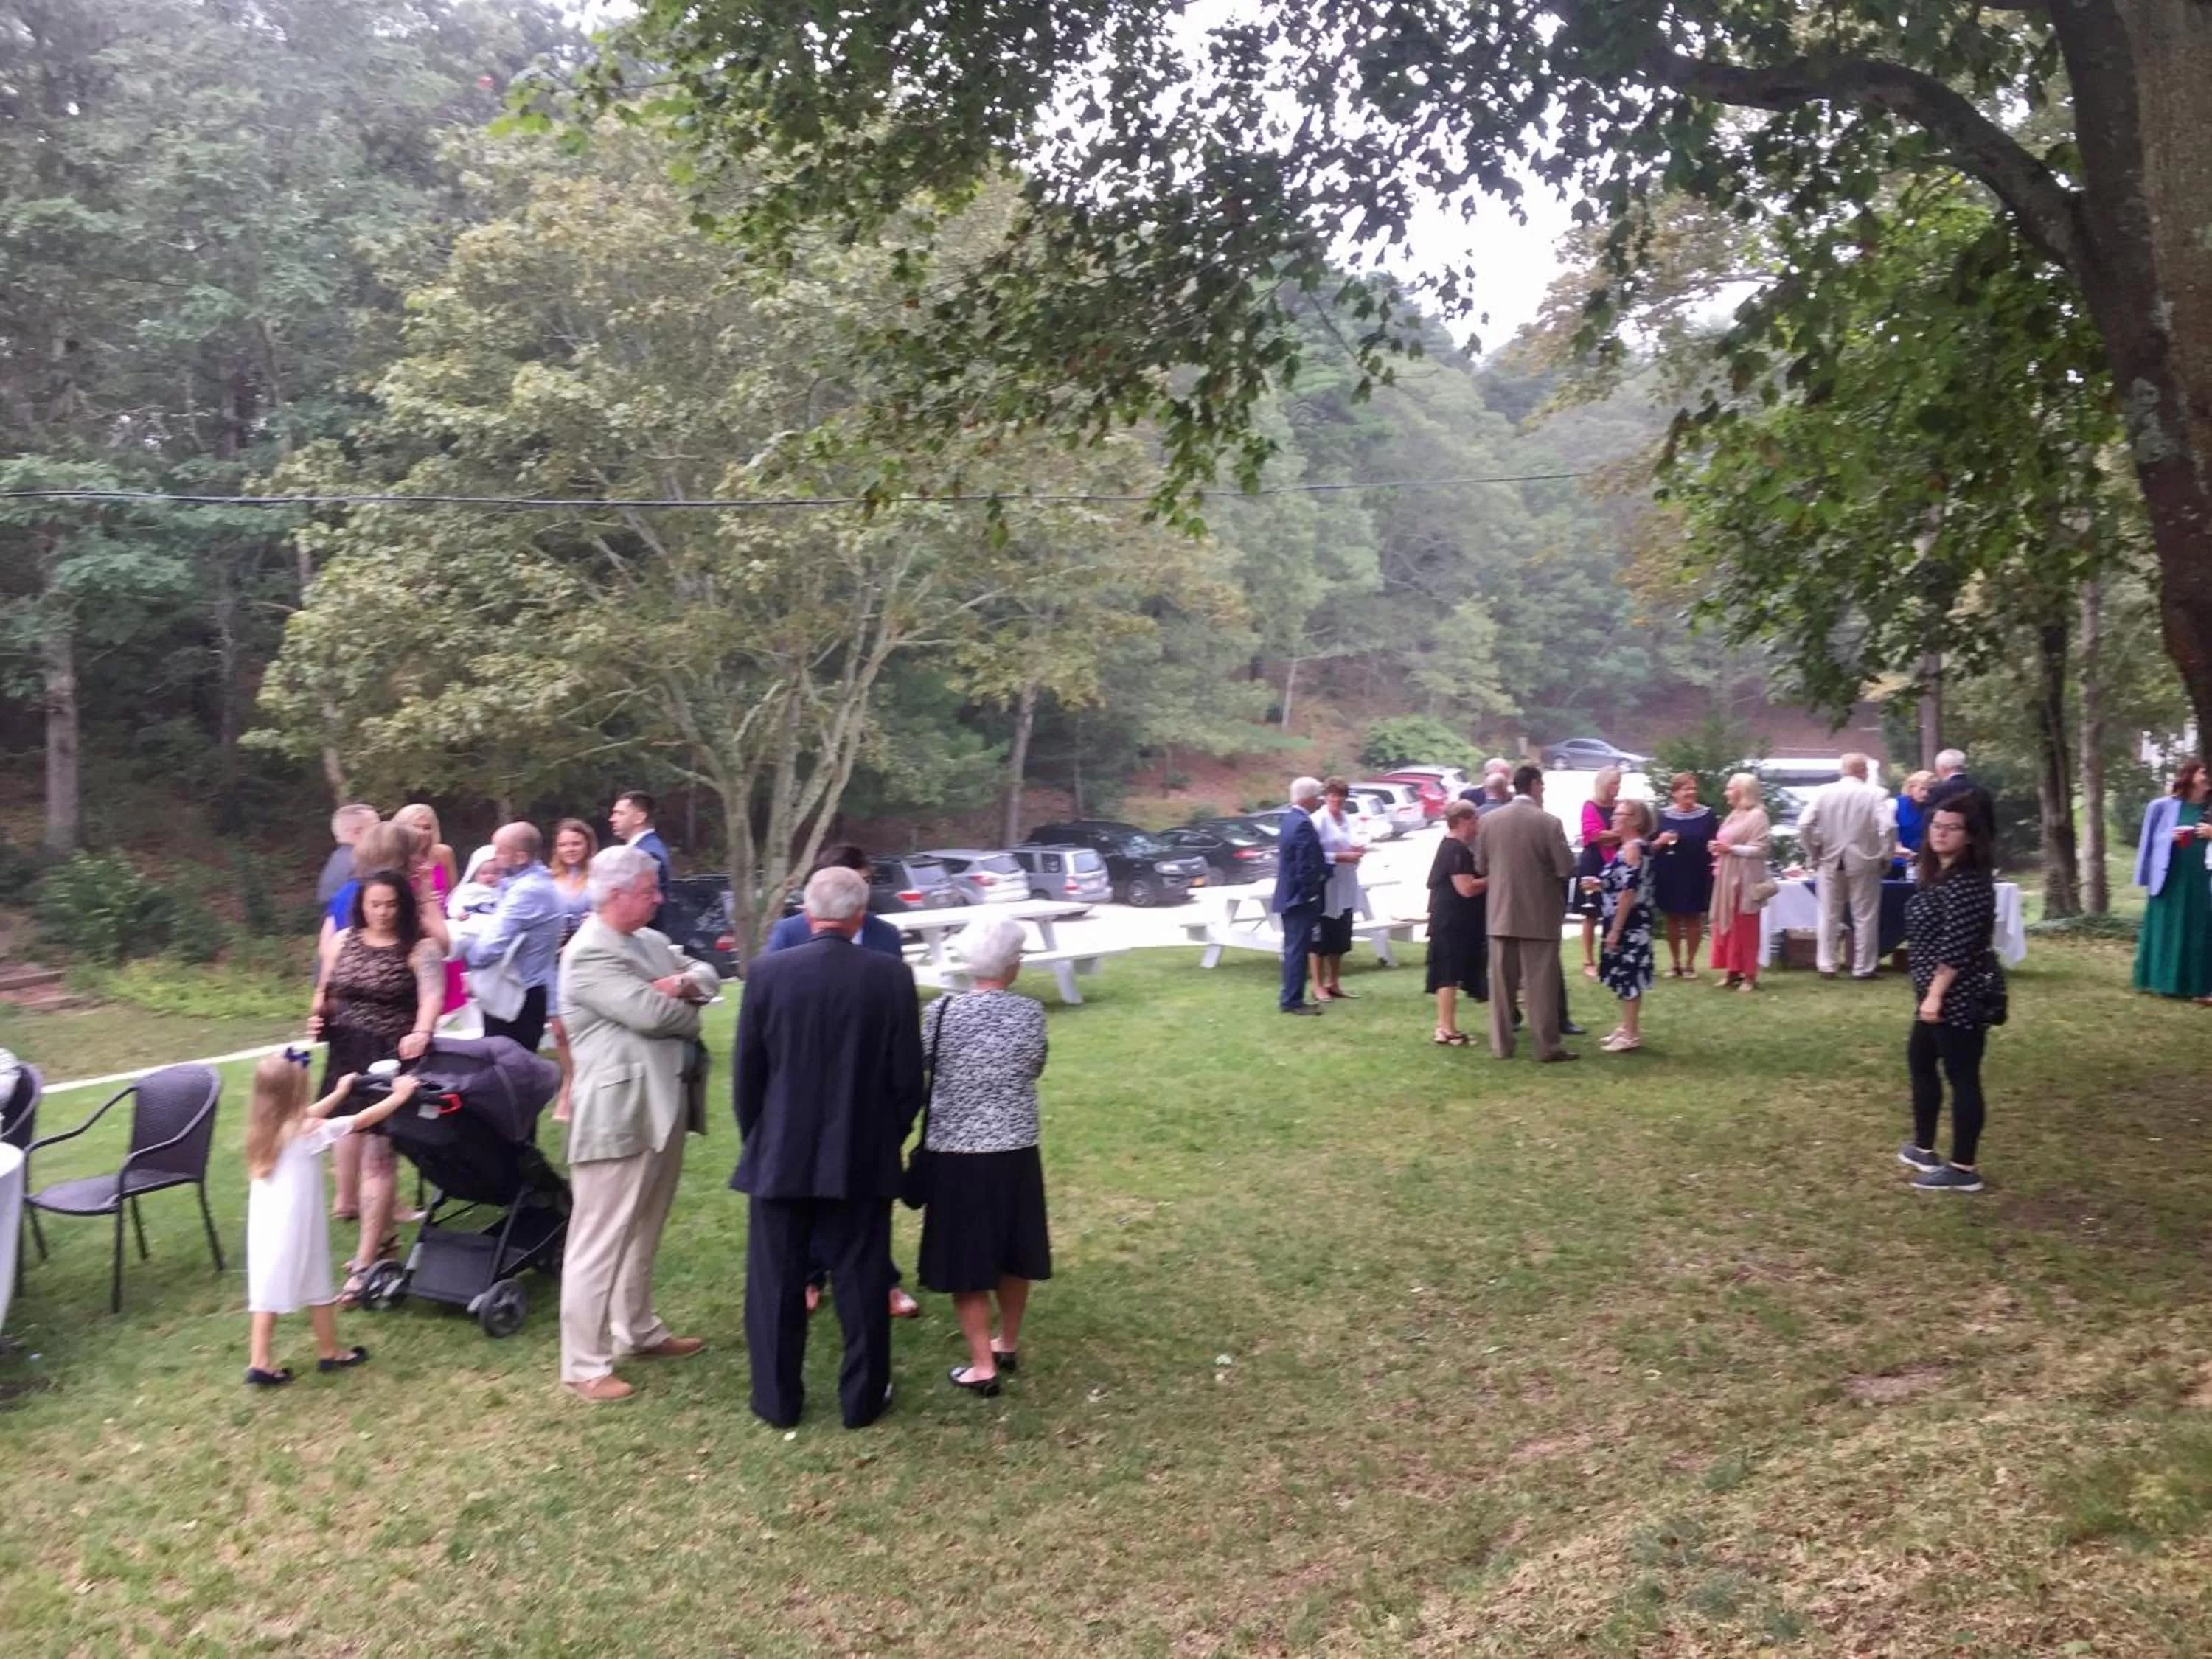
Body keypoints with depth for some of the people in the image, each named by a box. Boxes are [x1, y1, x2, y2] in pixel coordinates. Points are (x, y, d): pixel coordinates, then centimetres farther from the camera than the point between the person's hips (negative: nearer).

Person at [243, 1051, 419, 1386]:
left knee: (267, 1290, 9)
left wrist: (339, 1093, 33)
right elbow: (361, 1121, -12)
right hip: (296, 1226, -6)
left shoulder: (266, 1128, 2)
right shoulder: (308, 1131, -18)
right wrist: (399, 1097, -2)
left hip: (265, 1223, 6)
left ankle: (260, 1364, 9)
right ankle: (329, 1354, 23)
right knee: (318, 1289, 10)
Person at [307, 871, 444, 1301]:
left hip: (391, 1060, -5)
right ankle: (383, 1236, 29)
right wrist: (317, 1019, -1)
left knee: (377, 1156, -6)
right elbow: (326, 992, 20)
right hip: (347, 1057, 6)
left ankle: (365, 1261, -3)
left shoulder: (420, 948, -7)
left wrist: (421, 1032, -40)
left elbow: (432, 995, -21)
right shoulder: (342, 940, 9)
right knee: (358, 1150, 12)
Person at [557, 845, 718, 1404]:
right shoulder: (589, 954, -17)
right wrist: (690, 1012, -2)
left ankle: (639, 1331, 36)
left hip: (661, 1107, 10)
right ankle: (584, 1367, 6)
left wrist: (685, 983, -10)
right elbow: (651, 1013, -24)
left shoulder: (650, 942, 13)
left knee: (642, 1233, 22)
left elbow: (706, 975, 13)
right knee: (599, 1242, -2)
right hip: (618, 1115, -10)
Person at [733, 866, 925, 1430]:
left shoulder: (768, 973, -9)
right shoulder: (892, 977, -9)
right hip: (864, 1156, 0)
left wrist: (756, 1139, 13)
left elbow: (746, 1073, -2)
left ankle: (777, 1401, 22)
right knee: (861, 1283, 12)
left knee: (776, 1285, 13)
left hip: (780, 1154, 0)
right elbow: (908, 1078, -5)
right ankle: (862, 1399, 21)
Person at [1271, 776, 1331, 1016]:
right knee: (1298, 950, -3)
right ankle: (1293, 1000, 2)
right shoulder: (1303, 824, -21)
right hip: (1301, 897, -10)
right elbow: (1307, 867, -23)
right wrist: (1311, 895, -14)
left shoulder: (1290, 818, 11)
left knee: (1294, 949, 16)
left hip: (1290, 895, 10)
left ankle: (1290, 997, 23)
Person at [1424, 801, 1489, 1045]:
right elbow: (1467, 888, -23)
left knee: (1448, 976, 13)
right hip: (1453, 922, -10)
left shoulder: (1449, 847, 16)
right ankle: (1447, 1029, -3)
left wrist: (1487, 879, 15)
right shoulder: (1458, 850, -17)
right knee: (1450, 975, -6)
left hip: (1450, 920, 10)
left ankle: (1445, 1026, 19)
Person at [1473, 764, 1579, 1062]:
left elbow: (1481, 867, 6)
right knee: (1542, 982, 2)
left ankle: (1501, 1044, 13)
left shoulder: (1490, 820, 0)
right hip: (1538, 915, -3)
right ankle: (1547, 1047, 4)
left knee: (1503, 982, 9)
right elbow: (1566, 869, -11)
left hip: (1500, 913, 4)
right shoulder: (1549, 822, -11)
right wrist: (1545, 868, 10)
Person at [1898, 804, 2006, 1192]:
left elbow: (1958, 949, -24)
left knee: (1961, 1077, -4)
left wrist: (1935, 994, -22)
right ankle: (1923, 1148, 34)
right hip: (1941, 993, 11)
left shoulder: (1966, 883, -20)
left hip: (1960, 996, -11)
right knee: (1920, 1059, 21)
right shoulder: (1937, 874, 13)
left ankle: (1964, 1169, 4)